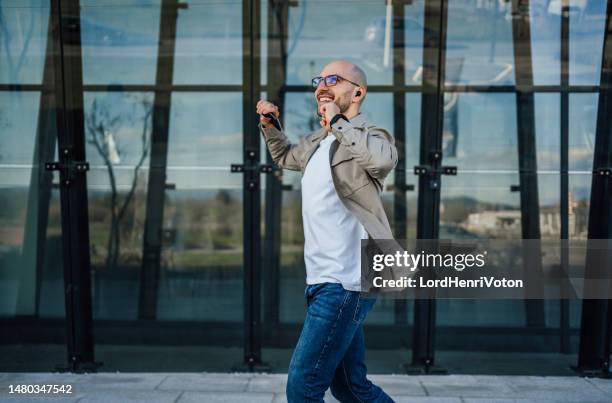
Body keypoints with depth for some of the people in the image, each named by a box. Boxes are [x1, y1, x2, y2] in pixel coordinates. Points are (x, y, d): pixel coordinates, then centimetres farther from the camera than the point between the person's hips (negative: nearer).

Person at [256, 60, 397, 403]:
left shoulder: (368, 135, -7)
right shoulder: (316, 143, 18)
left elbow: (384, 158, -32)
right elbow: (285, 155, 40)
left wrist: (337, 121, -20)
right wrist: (270, 124, 22)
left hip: (345, 283, -9)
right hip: (324, 281, 9)